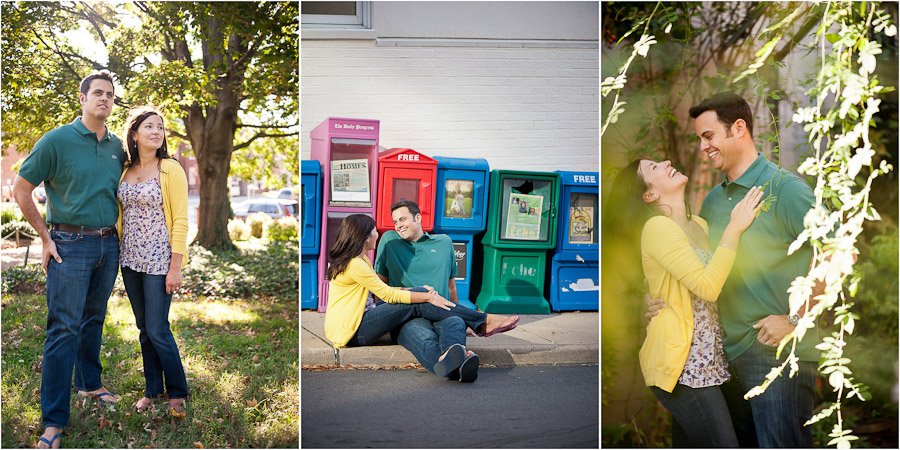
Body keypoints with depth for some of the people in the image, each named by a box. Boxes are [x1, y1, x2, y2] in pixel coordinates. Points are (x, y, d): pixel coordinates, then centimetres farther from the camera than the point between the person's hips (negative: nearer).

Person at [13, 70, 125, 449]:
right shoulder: (57, 140, -8)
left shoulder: (117, 147, 8)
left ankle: (89, 383, 36)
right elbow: (21, 189, -4)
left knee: (94, 319, 17)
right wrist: (45, 237, -5)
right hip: (70, 245, -5)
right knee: (65, 328, -7)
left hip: (108, 245, 5)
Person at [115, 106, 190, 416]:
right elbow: (122, 216, 17)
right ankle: (152, 390, 25)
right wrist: (119, 256, 12)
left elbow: (180, 220, -11)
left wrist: (175, 267, -15)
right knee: (144, 328, 12)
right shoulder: (127, 171, 9)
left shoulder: (170, 169, -8)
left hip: (158, 260, -6)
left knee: (157, 331, -4)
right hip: (131, 259, 6)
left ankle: (177, 393, 12)